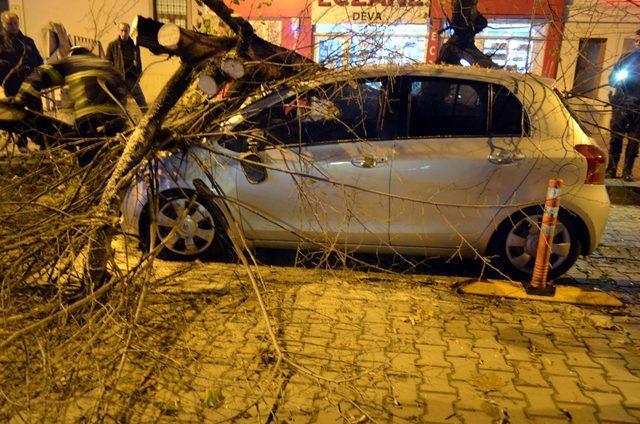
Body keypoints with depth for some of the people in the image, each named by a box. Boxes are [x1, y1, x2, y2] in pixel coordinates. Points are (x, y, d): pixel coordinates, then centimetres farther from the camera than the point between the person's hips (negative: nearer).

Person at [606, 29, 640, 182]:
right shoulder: (626, 57, 12)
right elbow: (611, 79, 14)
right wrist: (618, 79, -8)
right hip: (620, 105, 1)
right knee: (616, 138, 3)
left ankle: (627, 171, 6)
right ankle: (611, 169, 10)